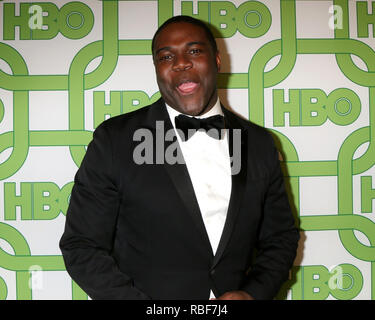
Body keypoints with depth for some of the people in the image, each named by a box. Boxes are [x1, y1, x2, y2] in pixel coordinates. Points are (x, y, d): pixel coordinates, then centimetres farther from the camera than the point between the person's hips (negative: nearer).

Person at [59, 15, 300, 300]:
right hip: (144, 293, -2)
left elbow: (281, 237, 5)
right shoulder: (114, 140, -12)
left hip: (235, 296, 3)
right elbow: (81, 247, -12)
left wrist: (254, 293, -13)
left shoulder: (259, 143, -2)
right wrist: (150, 309, -21)